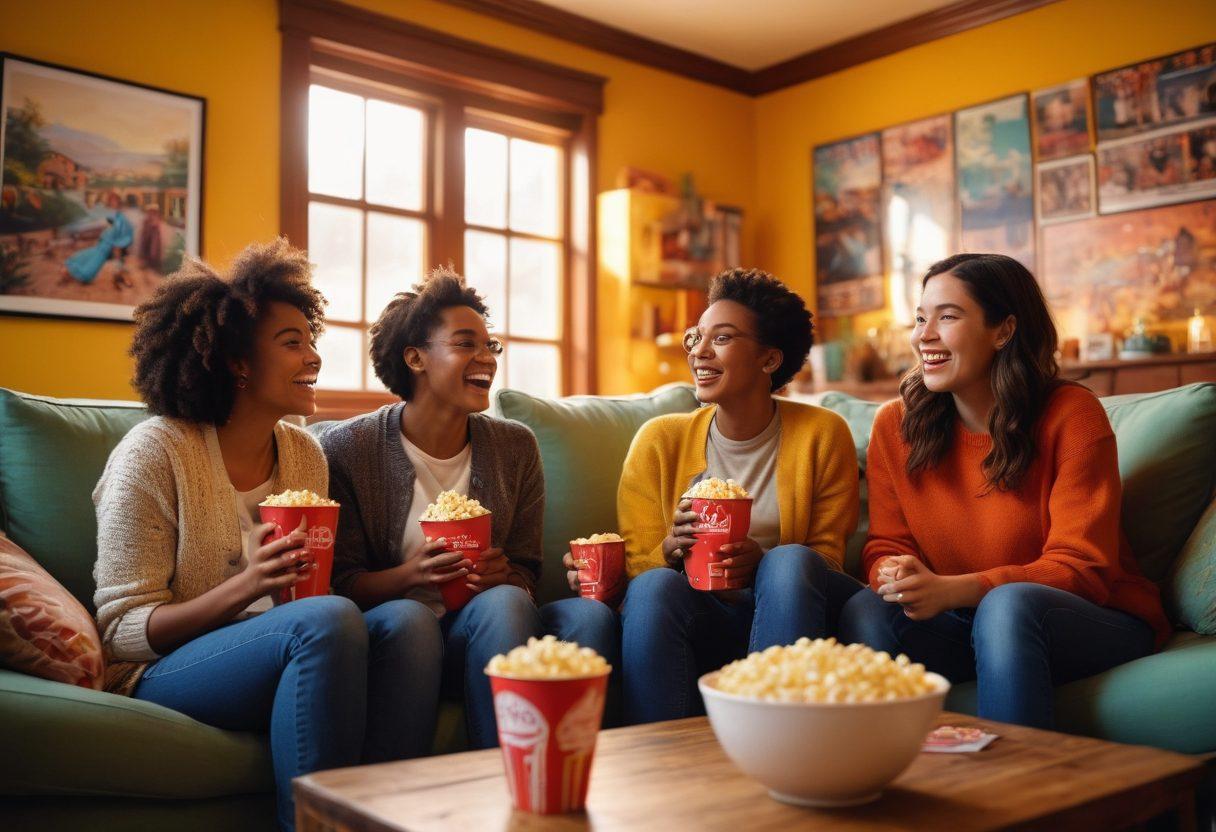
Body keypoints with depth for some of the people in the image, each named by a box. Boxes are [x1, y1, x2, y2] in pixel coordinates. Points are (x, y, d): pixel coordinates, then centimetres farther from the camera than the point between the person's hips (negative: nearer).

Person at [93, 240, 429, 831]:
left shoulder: (305, 454, 7)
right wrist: (246, 587, -27)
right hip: (161, 675, -5)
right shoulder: (154, 451, -10)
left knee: (402, 617, -23)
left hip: (277, 658, 6)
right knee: (329, 620, -32)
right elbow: (122, 630, -12)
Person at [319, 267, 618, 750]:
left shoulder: (516, 447, 9)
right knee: (409, 618, -37)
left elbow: (525, 573, 10)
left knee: (589, 615, -26)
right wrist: (410, 575, -21)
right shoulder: (346, 449, 0)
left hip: (481, 637, 3)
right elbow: (340, 583, -1)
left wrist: (502, 578, -15)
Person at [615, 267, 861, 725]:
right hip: (700, 623, 0)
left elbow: (829, 553, 3)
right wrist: (672, 549, -20)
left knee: (789, 562, -32)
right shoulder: (659, 440, 4)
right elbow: (634, 564, 4)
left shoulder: (822, 434, 2)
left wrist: (762, 562, -19)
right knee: (654, 585, -32)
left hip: (791, 617, 0)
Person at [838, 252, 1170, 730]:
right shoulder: (895, 425, 0)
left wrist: (952, 589, -31)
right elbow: (886, 546, 3)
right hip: (963, 624, 3)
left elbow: (1081, 568, -15)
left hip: (1097, 625, -2)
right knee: (865, 611, -26)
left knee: (1009, 604, -35)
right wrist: (893, 576, -25)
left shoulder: (1071, 416, -11)